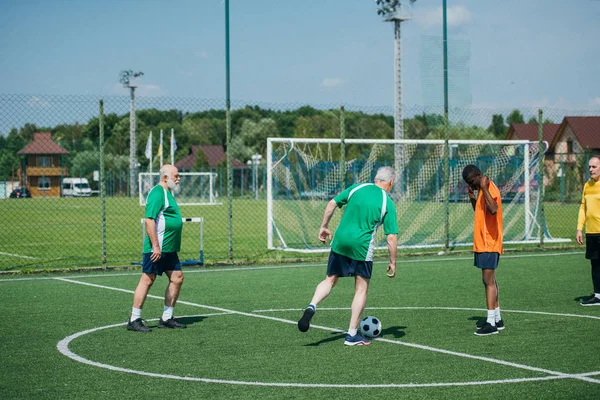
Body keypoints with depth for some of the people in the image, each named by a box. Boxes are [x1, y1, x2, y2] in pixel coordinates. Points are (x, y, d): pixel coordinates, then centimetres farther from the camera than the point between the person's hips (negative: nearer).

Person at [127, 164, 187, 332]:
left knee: (177, 278, 8)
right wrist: (156, 246, -25)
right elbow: (149, 220, -22)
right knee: (147, 280, -5)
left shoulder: (167, 193, 17)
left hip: (169, 249, 10)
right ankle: (134, 320, 1)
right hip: (157, 249, -10)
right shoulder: (157, 194, -14)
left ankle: (167, 318, 15)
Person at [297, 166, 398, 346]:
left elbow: (332, 204, 7)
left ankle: (311, 306, -10)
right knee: (361, 289, 10)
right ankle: (352, 334, 10)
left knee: (330, 280, 17)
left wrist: (324, 226, 18)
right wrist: (392, 263, 3)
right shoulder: (388, 203, -3)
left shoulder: (357, 188, 6)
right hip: (362, 247, -3)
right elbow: (391, 237, -6)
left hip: (340, 241, 3)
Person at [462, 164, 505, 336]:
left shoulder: (490, 188, -16)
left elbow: (493, 209, -35)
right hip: (482, 243, 10)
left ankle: (491, 323, -12)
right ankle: (497, 319, 21)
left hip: (489, 243, -10)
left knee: (488, 280, -11)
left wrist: (484, 188, -30)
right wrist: (472, 195, 17)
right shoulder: (482, 189, 15)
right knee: (489, 281, 14)